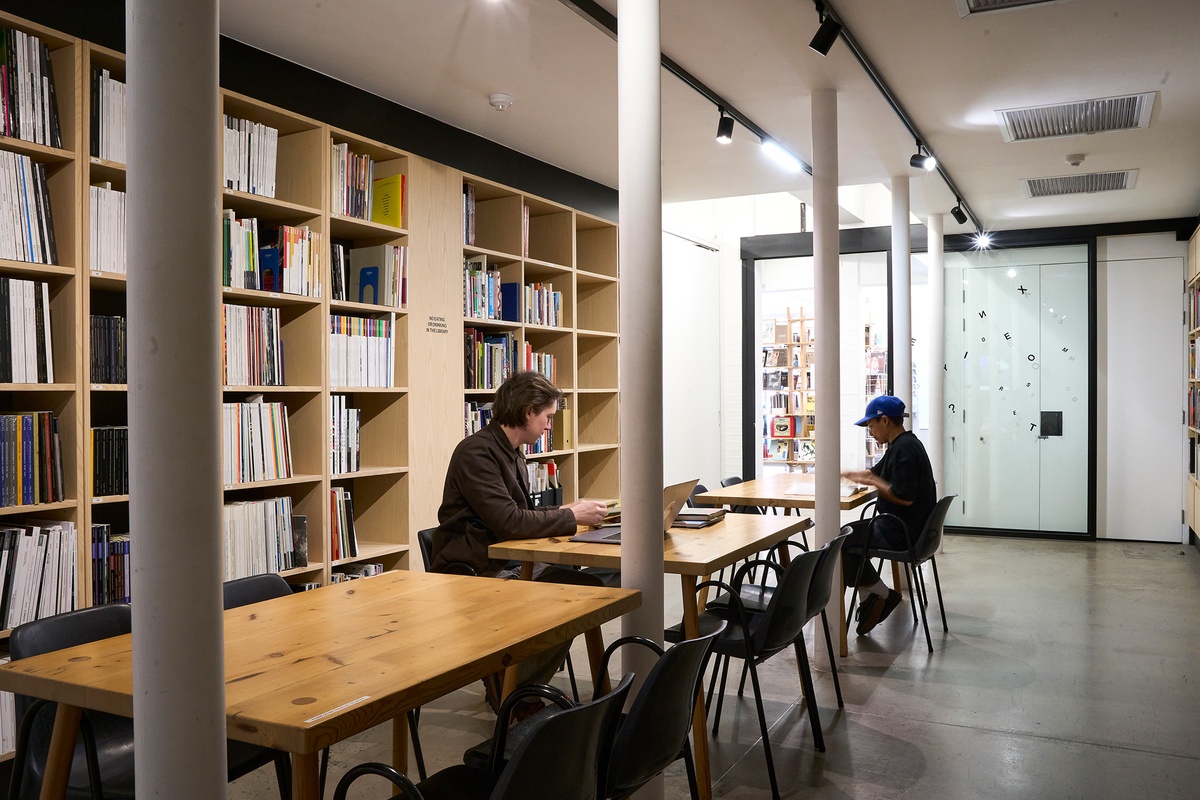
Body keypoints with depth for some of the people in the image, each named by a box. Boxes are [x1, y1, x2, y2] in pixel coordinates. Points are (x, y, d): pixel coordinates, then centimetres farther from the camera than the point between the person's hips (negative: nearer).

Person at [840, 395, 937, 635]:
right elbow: (874, 472, 26)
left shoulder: (904, 448, -20)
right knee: (849, 533, 18)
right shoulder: (903, 444, 14)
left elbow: (905, 497, -28)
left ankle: (880, 593, 4)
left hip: (903, 533, -11)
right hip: (905, 527, 11)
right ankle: (869, 599, 12)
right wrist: (840, 473, 18)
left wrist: (873, 481, -14)